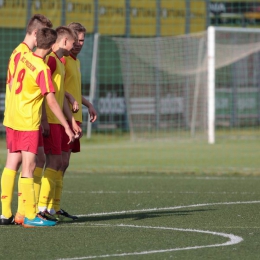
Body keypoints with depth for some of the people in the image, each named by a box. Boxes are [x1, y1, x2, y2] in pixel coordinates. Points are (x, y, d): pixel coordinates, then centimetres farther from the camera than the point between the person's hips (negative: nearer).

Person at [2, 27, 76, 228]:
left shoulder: (25, 58, 5)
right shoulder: (43, 69, -17)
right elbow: (51, 101, -20)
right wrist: (67, 127, -17)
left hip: (12, 119, 8)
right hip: (28, 123, -8)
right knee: (29, 166, -7)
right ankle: (30, 216, -8)